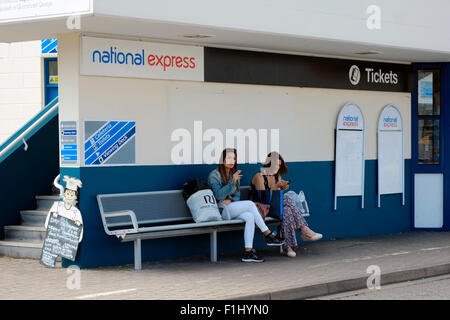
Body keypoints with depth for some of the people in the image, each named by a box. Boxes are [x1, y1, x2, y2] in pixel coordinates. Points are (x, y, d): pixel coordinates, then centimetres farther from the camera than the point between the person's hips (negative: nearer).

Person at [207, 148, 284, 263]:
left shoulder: (234, 174, 16)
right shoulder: (214, 175, -5)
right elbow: (218, 195, -16)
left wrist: (230, 200, -7)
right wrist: (232, 182, -23)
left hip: (231, 208, 7)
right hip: (220, 211, -7)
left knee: (250, 217, -27)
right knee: (250, 204, -24)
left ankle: (248, 252, -33)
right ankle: (268, 236, -21)